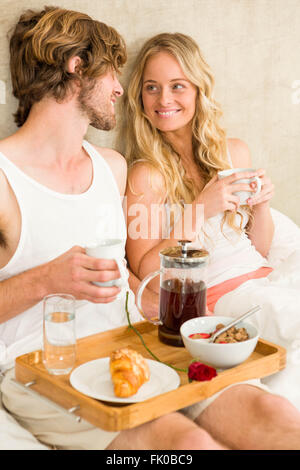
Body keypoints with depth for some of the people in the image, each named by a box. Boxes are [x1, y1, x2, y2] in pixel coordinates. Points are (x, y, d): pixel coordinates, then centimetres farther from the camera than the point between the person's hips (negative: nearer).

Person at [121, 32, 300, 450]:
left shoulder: (235, 153, 12)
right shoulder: (146, 175, -4)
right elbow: (146, 274, -9)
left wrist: (261, 205, -2)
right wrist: (200, 210, -16)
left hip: (265, 285, 5)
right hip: (211, 308, -5)